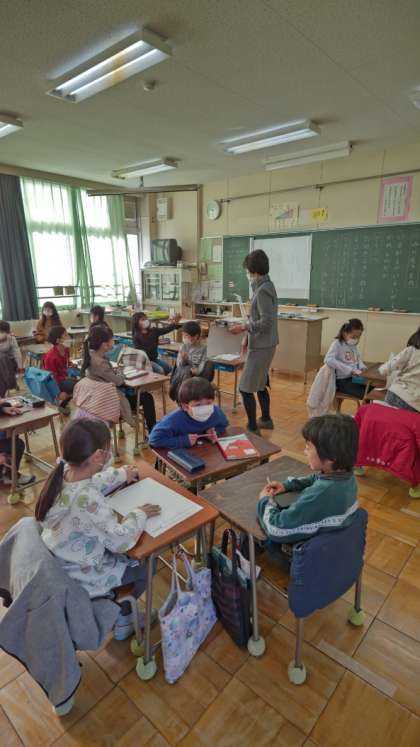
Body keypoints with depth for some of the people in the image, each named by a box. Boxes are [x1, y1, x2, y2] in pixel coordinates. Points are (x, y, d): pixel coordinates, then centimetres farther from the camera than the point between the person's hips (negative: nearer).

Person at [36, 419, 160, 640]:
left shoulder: (63, 473, -16)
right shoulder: (88, 500, -40)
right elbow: (121, 541, -29)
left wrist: (120, 475, 7)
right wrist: (139, 514, -15)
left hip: (58, 562, 7)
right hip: (78, 576, -7)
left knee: (123, 555, 26)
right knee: (145, 566, 12)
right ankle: (123, 618, 32)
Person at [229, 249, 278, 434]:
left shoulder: (263, 290, -19)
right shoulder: (265, 286, 11)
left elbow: (267, 322, -24)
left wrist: (244, 327, -17)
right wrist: (248, 335, 18)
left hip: (261, 346, -10)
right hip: (263, 344, 10)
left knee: (246, 388, -4)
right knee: (260, 384, 22)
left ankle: (253, 428, 5)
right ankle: (266, 419, 37)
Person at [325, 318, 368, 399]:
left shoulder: (354, 345, 12)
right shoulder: (337, 344, -10)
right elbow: (328, 360, -26)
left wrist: (362, 367, 6)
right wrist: (350, 370, -28)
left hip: (354, 377, 7)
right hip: (342, 380, -7)